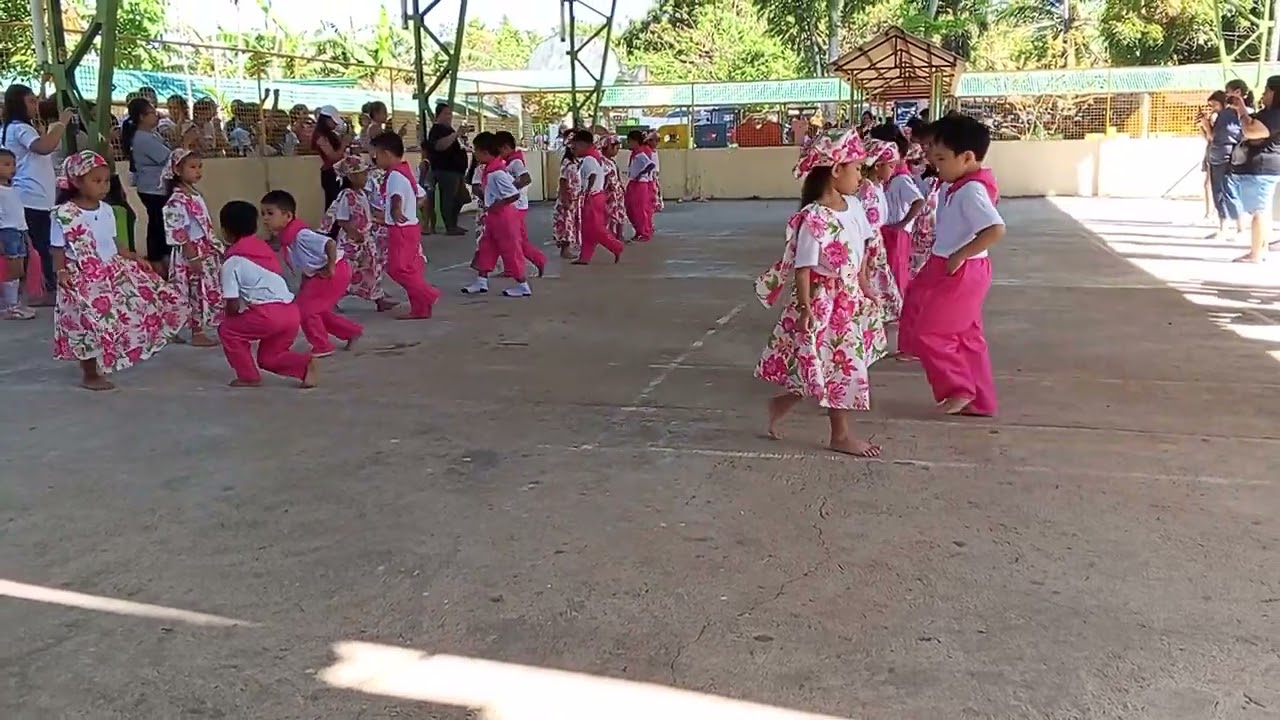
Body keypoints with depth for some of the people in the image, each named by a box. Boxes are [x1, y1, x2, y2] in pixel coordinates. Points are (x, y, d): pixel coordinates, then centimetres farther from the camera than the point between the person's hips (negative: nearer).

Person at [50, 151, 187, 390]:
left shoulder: (106, 210, 7)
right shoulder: (64, 214, -12)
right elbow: (58, 249, -9)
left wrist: (133, 260, 8)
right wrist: (61, 272, -21)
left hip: (112, 270, 7)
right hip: (83, 278, -7)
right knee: (93, 322, -11)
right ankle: (90, 375, 10)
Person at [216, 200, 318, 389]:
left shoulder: (232, 260, 0)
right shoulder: (264, 248, 23)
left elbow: (233, 305, -5)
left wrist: (227, 314, 19)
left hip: (269, 313, -7)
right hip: (291, 312, 7)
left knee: (227, 331, 16)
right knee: (269, 357, 22)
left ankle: (249, 376, 15)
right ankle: (305, 364, 0)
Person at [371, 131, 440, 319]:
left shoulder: (394, 175, -16)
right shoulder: (404, 172, 15)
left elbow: (397, 195, -36)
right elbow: (419, 195, 24)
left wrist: (396, 212, -56)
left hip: (401, 229, -10)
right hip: (409, 227, 10)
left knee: (398, 268, -8)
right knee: (410, 269, 10)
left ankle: (428, 294, -7)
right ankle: (420, 308, 10)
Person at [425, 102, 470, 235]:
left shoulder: (447, 129, 21)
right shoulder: (436, 130, -10)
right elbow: (439, 145, -32)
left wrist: (460, 136, 22)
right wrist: (456, 134, -36)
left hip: (455, 169, 10)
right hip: (445, 170, -10)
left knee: (458, 199, 13)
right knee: (448, 198, -10)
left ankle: (453, 224, 21)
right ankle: (450, 227, -10)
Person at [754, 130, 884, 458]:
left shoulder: (854, 206, 4)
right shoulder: (814, 218, -21)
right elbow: (803, 267, -20)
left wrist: (864, 285, 19)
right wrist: (805, 307, -21)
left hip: (850, 297, 9)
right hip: (824, 300, -9)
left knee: (841, 364, 15)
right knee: (839, 364, 1)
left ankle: (782, 403, 30)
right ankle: (841, 434, 16)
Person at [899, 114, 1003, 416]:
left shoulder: (971, 190, -21)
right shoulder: (960, 186, 9)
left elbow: (996, 229, -31)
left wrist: (960, 255, -27)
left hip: (959, 273, -10)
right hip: (952, 271, 10)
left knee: (926, 332, -3)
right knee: (966, 337, 15)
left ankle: (958, 389, 7)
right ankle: (980, 400, 22)